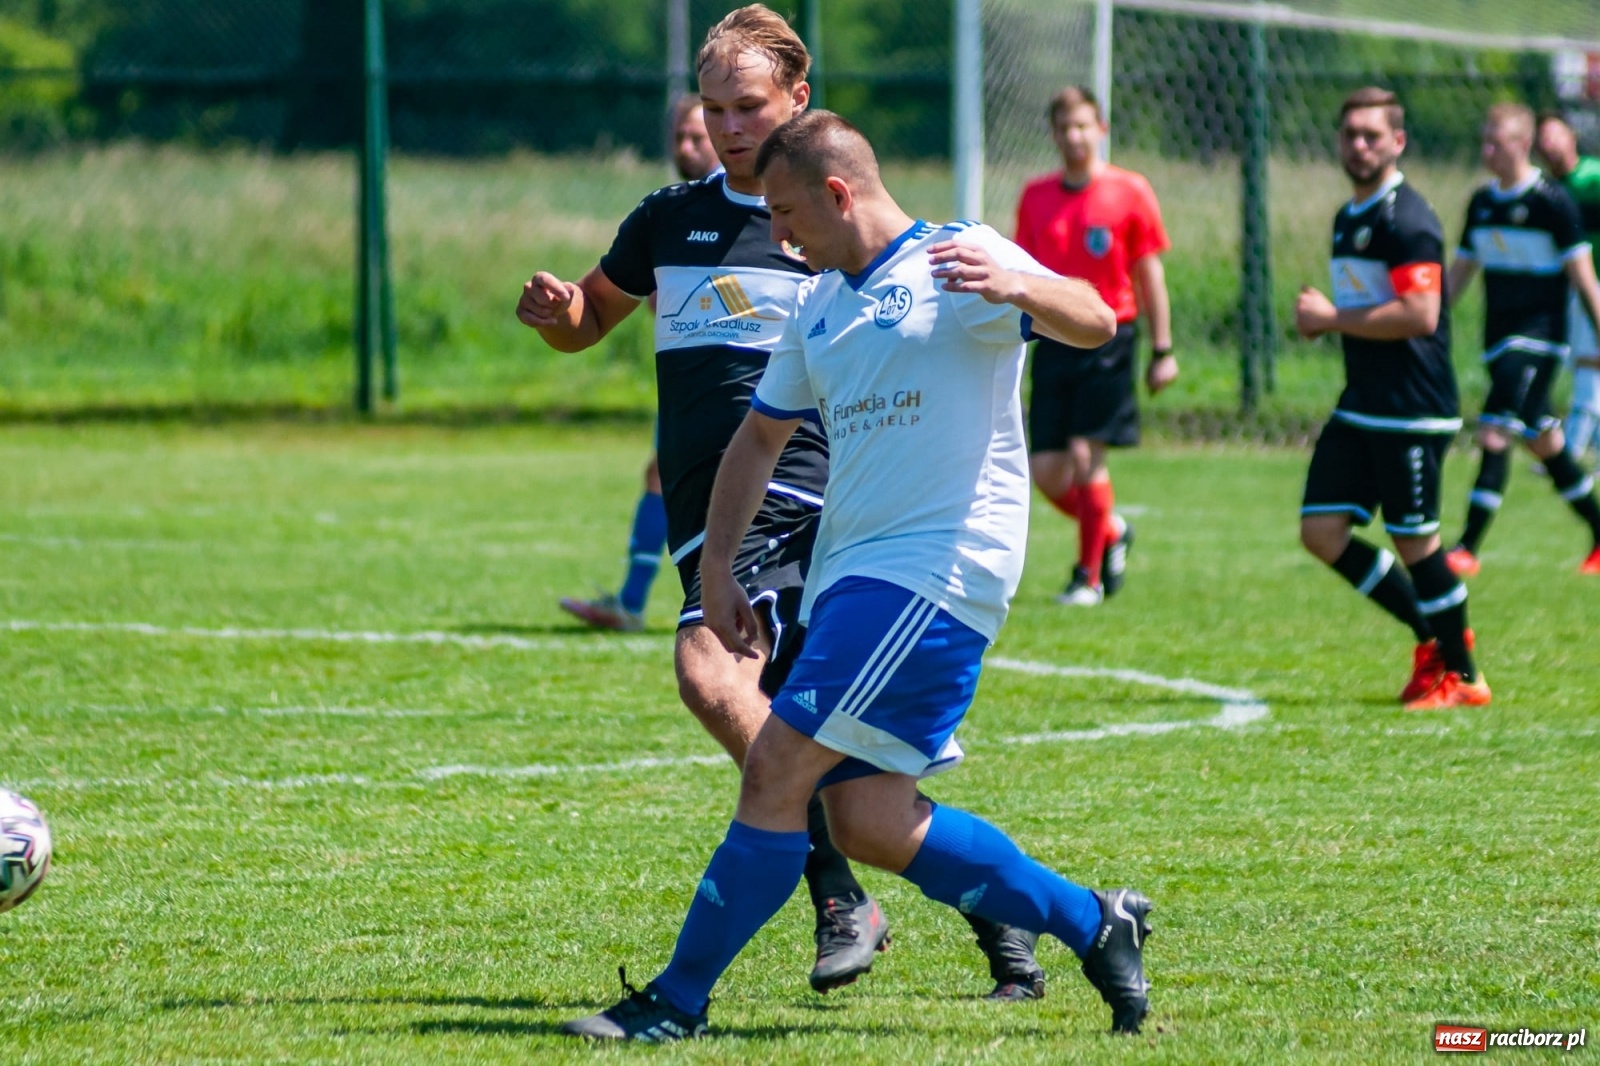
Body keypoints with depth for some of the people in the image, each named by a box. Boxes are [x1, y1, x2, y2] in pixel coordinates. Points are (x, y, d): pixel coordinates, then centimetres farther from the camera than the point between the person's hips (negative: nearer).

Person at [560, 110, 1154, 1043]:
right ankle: (1094, 924, 13)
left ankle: (677, 1003, -7)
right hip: (851, 572, 9)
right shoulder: (821, 303, 20)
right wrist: (717, 566, 17)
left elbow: (1095, 322, -17)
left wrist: (1017, 286, -38)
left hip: (936, 570, -9)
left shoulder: (958, 261, -5)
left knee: (780, 766, -13)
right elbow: (761, 436, 26)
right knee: (870, 824, 1)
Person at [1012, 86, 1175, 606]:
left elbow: (1149, 274, 1)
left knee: (1086, 454, -12)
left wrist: (1162, 350, -2)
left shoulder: (1130, 192, -2)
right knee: (1045, 472, 0)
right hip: (1053, 342, 4)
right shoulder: (1035, 196, 9)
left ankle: (1090, 575, 1)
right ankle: (1111, 532, 28)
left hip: (1107, 338, -4)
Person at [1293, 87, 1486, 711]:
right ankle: (1430, 634, 17)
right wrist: (1322, 322, 7)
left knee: (1414, 541, -3)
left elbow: (1419, 315, -24)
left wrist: (1332, 319, -17)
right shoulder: (1348, 218, 16)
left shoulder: (1407, 220, -14)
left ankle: (1462, 676, 12)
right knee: (1321, 530, 4)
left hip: (1414, 412, -9)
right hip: (1359, 407, 9)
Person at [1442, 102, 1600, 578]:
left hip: (1538, 337, -7)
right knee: (1543, 441, 13)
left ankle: (1468, 548, -21)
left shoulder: (1551, 201, -9)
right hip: (1499, 338, 7)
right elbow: (1459, 272, 18)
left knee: (1495, 432, -17)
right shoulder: (1482, 202, 10)